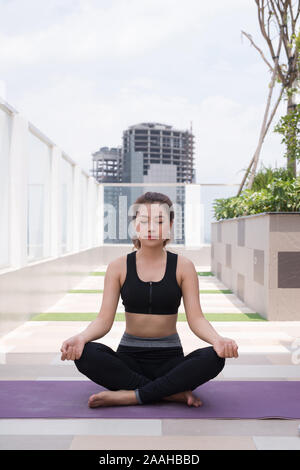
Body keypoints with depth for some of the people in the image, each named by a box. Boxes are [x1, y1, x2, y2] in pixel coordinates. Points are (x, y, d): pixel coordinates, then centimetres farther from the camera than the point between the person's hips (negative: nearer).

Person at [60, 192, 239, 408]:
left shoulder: (183, 266, -1)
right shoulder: (119, 267, 0)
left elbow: (196, 318, -7)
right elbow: (104, 319, -6)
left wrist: (218, 339, -29)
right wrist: (81, 337, -28)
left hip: (169, 359, 0)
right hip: (129, 359, 1)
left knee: (213, 358, -30)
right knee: (86, 354, -30)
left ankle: (129, 396, -25)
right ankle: (175, 393, -24)